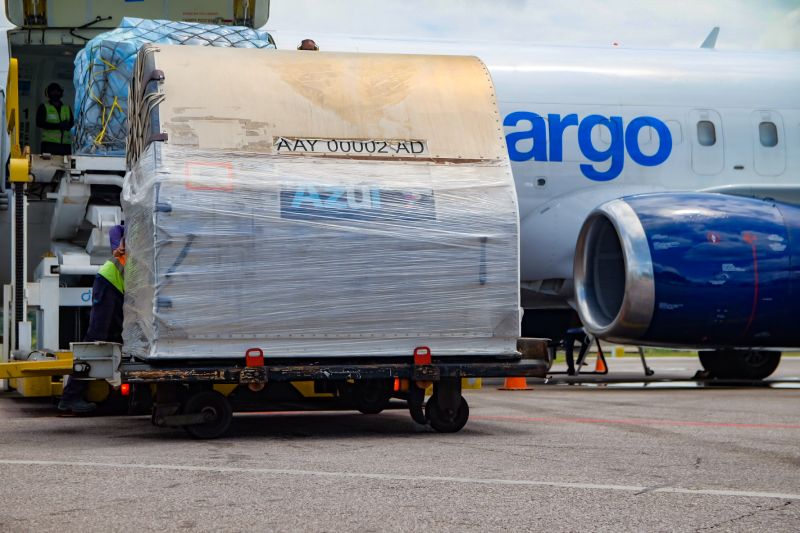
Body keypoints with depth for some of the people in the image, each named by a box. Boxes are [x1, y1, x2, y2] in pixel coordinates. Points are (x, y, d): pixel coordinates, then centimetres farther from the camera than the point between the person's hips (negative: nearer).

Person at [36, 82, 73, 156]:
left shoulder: (67, 108, 19)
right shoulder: (43, 107, 7)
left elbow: (72, 122, 12)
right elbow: (39, 123, -5)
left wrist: (67, 125, -14)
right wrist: (57, 126, -14)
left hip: (65, 144, 4)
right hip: (49, 143, -4)